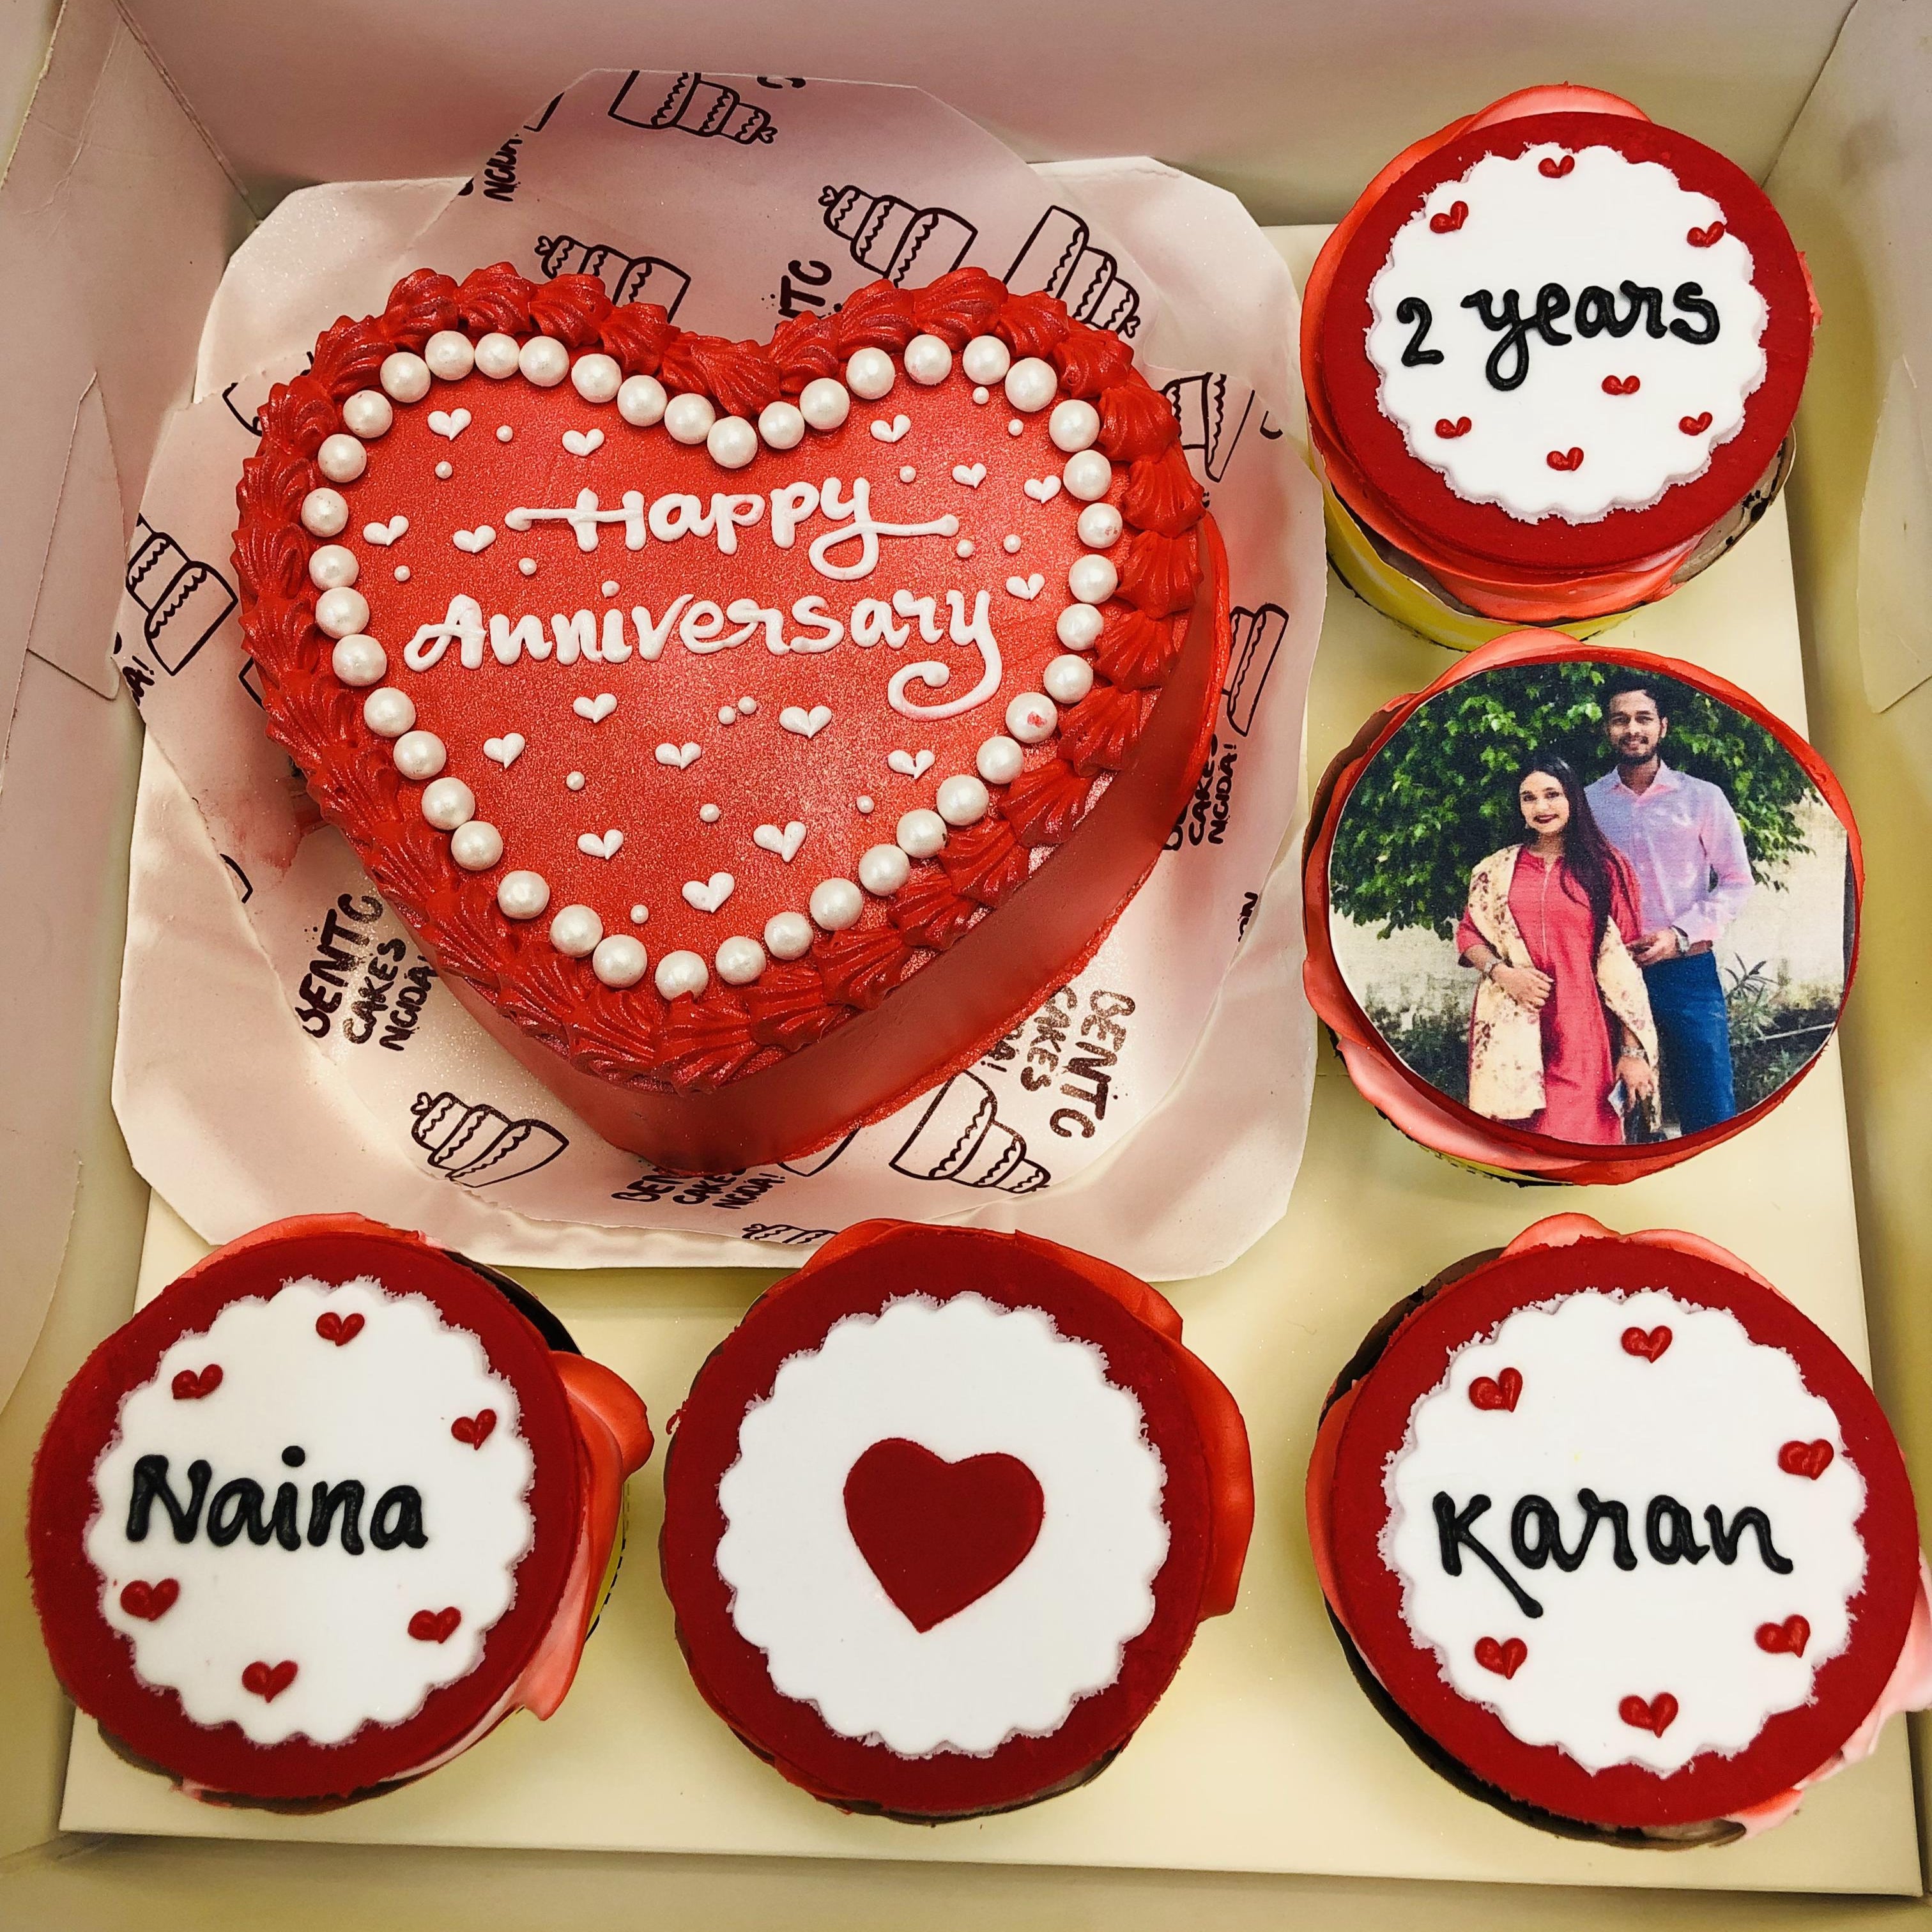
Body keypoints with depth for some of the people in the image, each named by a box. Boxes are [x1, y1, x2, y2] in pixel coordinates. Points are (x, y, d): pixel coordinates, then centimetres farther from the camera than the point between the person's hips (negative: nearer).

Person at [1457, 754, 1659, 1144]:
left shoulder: (1607, 867, 4)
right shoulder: (1497, 869, 10)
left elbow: (1626, 964, 0)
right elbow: (1469, 935, 15)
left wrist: (1634, 1050, -5)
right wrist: (1501, 972, -7)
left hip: (1582, 1032, -1)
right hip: (1512, 1032, 1)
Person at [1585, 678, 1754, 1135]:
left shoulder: (1702, 798, 6)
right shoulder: (1585, 802, 8)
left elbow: (1737, 881, 5)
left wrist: (1680, 934, -9)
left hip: (1686, 968, -1)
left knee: (1712, 1114, -4)